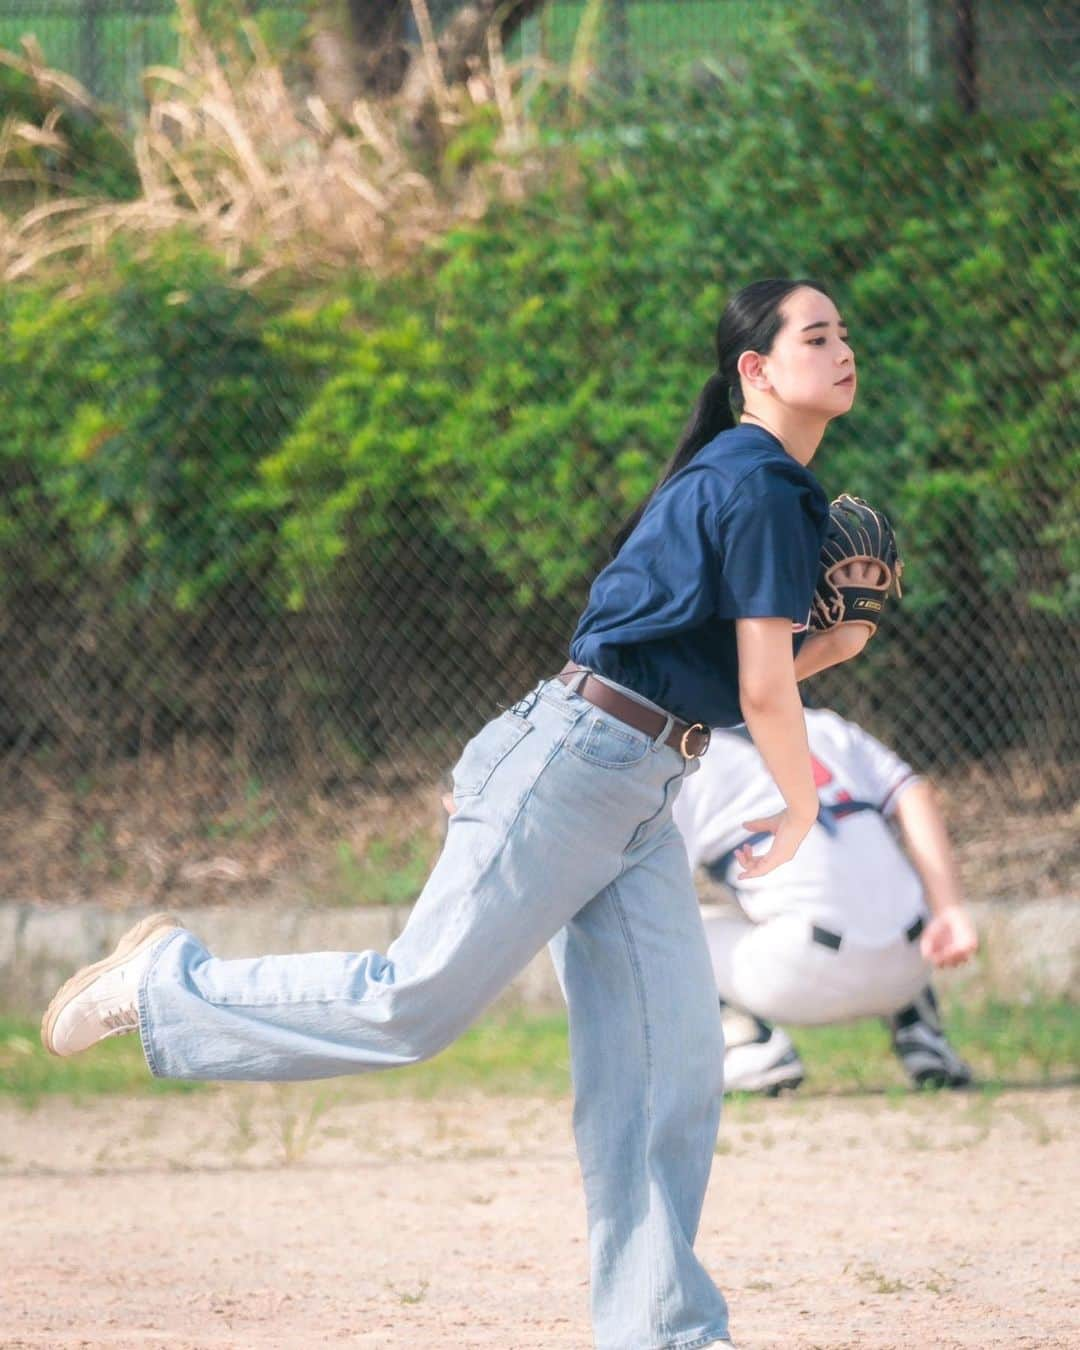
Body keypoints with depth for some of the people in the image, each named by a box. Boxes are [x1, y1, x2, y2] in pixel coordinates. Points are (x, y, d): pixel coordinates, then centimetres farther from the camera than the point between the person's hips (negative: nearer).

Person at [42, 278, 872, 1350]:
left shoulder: (724, 485, 18)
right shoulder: (758, 488, -12)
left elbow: (738, 679, 23)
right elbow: (763, 696, -14)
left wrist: (828, 647, 9)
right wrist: (801, 807, 2)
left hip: (637, 800, 10)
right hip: (573, 764, -10)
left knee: (671, 1071, 4)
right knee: (416, 1003, -9)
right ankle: (168, 984, 8)